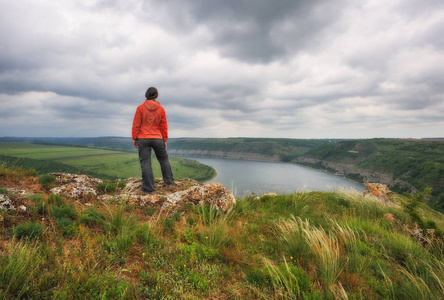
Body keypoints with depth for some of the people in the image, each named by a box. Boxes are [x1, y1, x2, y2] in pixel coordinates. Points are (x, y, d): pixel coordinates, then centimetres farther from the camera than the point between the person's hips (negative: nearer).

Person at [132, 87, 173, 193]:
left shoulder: (140, 108, -3)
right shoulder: (161, 109, 2)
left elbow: (136, 124, -4)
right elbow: (164, 126, 5)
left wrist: (134, 138, 4)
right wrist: (165, 140, 12)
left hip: (143, 139, -1)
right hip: (158, 139, 2)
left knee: (145, 162, 1)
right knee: (163, 159, 19)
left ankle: (148, 187, 4)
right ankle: (168, 181, 28)